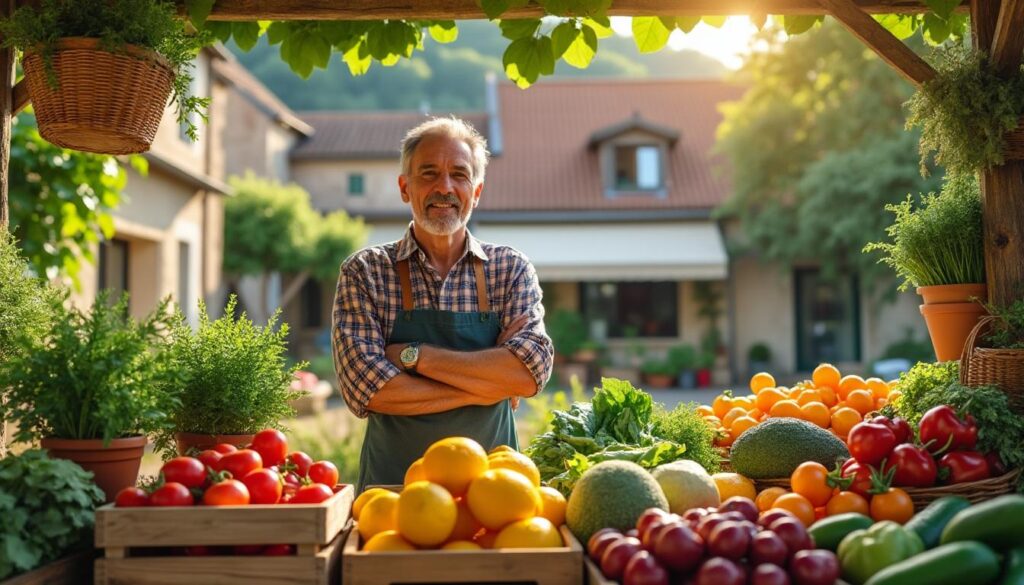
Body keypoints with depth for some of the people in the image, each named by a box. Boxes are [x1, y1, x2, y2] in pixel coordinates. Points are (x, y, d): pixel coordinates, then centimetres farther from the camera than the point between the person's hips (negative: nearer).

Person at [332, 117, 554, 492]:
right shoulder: (363, 272, 3)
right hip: (393, 482, -1)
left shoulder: (511, 269, 6)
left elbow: (532, 370, -8)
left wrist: (413, 355, -10)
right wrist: (488, 383, -8)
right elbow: (367, 389, -8)